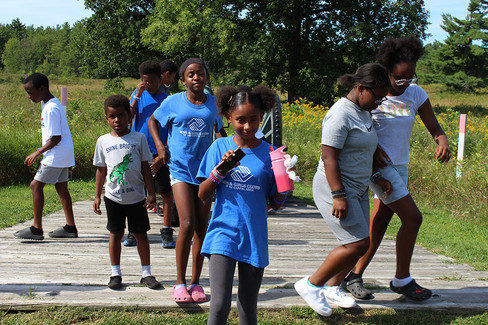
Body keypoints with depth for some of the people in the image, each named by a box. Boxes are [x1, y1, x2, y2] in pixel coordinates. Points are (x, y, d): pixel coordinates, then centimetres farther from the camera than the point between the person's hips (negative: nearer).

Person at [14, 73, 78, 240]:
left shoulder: (50, 109, -19)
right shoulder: (54, 104, 12)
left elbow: (55, 138, -21)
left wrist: (38, 153, -14)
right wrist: (42, 152, 19)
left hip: (56, 155, -10)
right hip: (64, 155, 10)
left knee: (36, 185, -6)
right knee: (61, 187, 12)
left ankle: (36, 228, -3)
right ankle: (70, 227, 16)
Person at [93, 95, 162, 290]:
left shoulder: (139, 138, -1)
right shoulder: (103, 141, 4)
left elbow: (145, 168, 1)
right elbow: (101, 171, 10)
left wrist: (151, 194, -3)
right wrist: (97, 196, 8)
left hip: (136, 197, -1)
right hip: (113, 197, 1)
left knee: (141, 234, 5)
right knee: (116, 234, 7)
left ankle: (146, 273, 15)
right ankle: (116, 273, 19)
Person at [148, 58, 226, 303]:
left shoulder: (213, 103, 5)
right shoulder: (173, 102, -1)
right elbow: (153, 121, 14)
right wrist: (160, 145, -2)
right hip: (181, 169, -3)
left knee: (201, 227, 6)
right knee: (187, 225, -14)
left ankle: (195, 282, 16)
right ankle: (180, 282, 1)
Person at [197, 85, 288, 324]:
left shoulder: (269, 153, 1)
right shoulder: (220, 147, 1)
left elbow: (275, 205, 7)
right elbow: (203, 196, -1)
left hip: (254, 240, 2)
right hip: (223, 234, -1)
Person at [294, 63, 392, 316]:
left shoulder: (363, 112, 13)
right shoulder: (341, 114, -17)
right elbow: (329, 157, -21)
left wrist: (377, 177, 20)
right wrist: (338, 196, -25)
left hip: (357, 189, 10)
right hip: (334, 188, -10)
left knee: (358, 244, 8)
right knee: (358, 243, -13)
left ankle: (331, 288, 24)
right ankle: (311, 285, 0)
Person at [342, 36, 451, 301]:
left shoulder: (416, 94, 1)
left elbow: (434, 127, 0)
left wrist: (442, 142, -22)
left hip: (400, 166, 6)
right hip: (378, 165, -6)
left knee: (379, 222, 8)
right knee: (412, 217, -10)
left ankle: (354, 277, 18)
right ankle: (402, 280, 6)